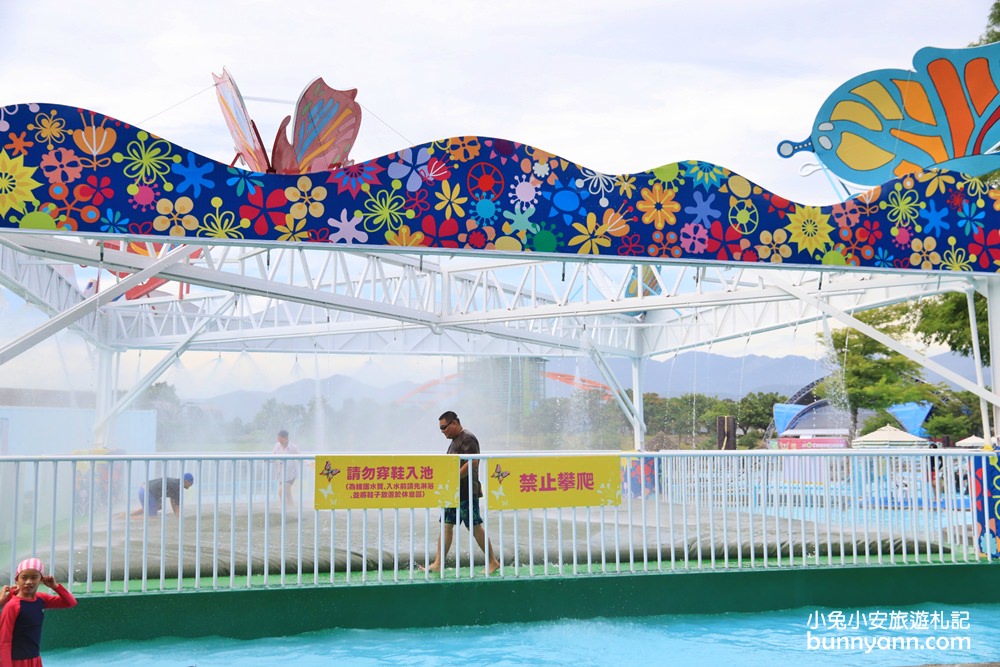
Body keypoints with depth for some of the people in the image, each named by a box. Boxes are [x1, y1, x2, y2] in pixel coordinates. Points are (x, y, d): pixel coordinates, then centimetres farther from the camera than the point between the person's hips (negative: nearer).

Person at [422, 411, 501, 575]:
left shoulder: (467, 438, -12)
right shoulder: (455, 440, 19)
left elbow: (473, 462, -22)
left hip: (466, 492, -10)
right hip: (453, 492, 10)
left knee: (475, 527, -5)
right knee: (447, 526, 6)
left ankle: (493, 562, 4)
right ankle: (438, 564, 6)